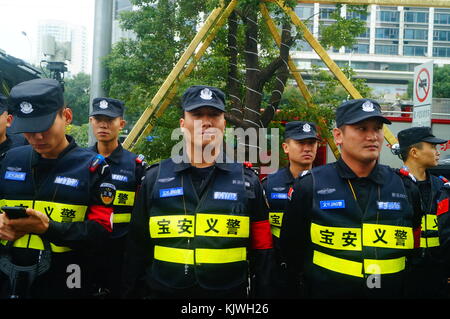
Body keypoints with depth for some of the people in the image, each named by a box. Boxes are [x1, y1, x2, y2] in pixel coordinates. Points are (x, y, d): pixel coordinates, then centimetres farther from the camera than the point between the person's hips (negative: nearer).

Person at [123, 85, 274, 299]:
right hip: (163, 291, 1)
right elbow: (138, 248, 5)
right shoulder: (155, 178, 0)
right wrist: (133, 293, 4)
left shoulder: (247, 181, 0)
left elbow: (261, 251, 2)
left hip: (230, 292, 0)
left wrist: (261, 294, 0)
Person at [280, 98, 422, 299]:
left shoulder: (406, 189, -1)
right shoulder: (310, 186, -9)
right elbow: (291, 248, -2)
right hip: (325, 292, -2)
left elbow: (416, 253, 7)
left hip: (391, 293, 3)